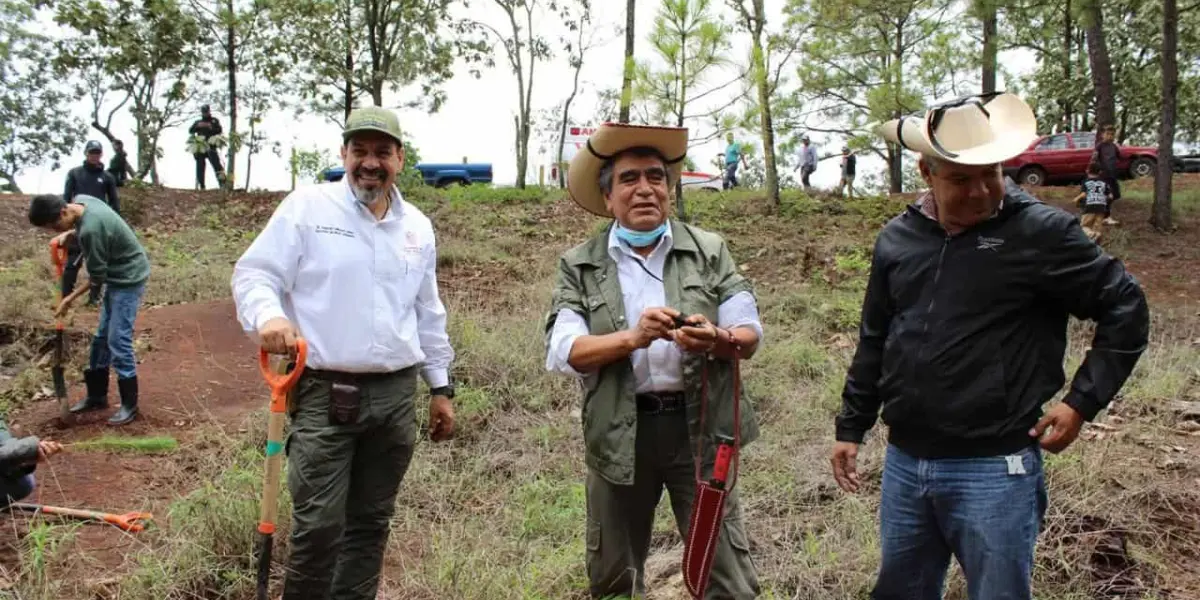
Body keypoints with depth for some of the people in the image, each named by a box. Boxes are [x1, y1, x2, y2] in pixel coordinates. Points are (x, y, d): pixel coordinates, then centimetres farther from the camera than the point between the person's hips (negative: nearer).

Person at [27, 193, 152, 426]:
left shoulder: (90, 230, -32)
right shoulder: (81, 200, -5)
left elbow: (96, 278, -19)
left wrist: (70, 299, -7)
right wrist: (70, 233, 0)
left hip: (129, 278, -10)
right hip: (116, 276, 10)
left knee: (118, 341, -8)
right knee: (101, 338, 15)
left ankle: (130, 405, 2)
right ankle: (97, 396, 28)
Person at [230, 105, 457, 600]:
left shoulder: (417, 227, 12)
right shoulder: (307, 206, -2)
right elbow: (254, 274, -6)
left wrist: (440, 385, 19)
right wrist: (268, 316, -27)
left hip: (397, 395, 4)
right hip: (324, 394, -4)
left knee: (370, 521, 13)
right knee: (319, 525, -4)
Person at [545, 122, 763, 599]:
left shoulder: (710, 251, 3)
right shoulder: (579, 266, 0)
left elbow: (751, 334, 0)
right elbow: (561, 352, -11)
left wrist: (717, 339, -24)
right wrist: (632, 337, -26)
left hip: (700, 428, 0)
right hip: (620, 434, 1)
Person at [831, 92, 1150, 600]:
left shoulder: (1041, 231, -9)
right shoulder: (897, 238, 4)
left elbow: (1125, 309, -1)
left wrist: (1082, 402, -7)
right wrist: (851, 427, 15)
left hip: (995, 471, -4)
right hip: (903, 464, 5)